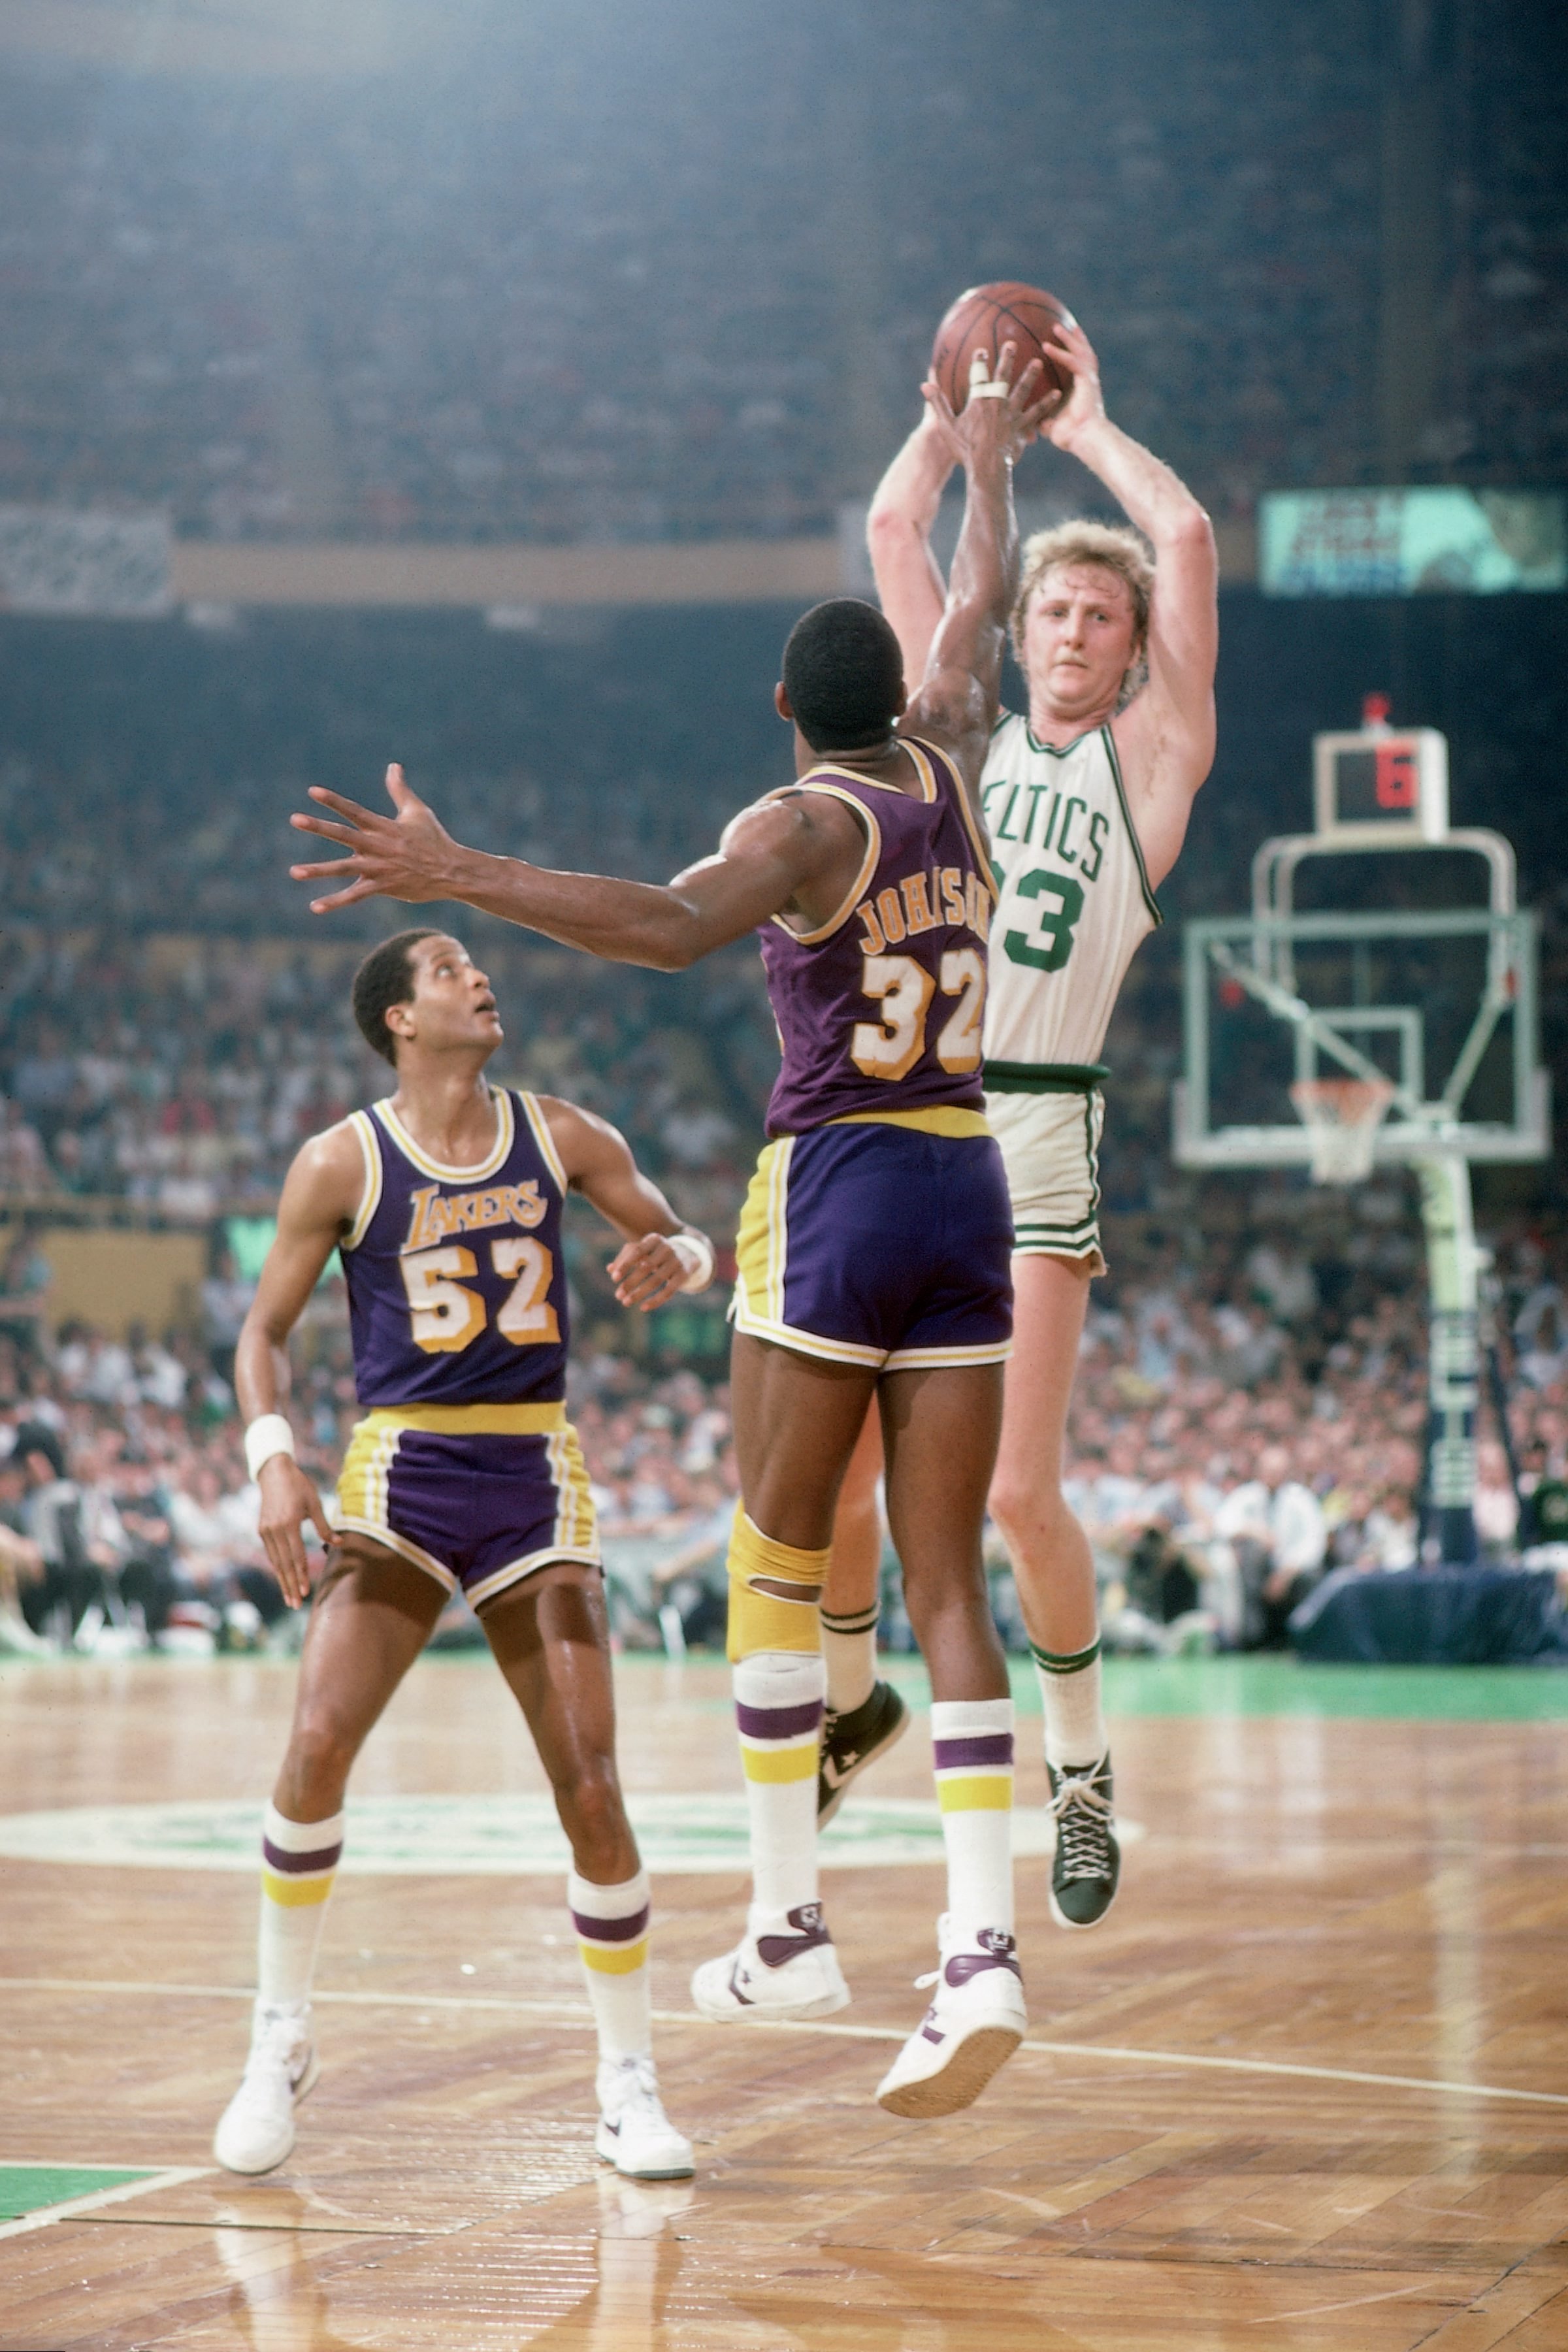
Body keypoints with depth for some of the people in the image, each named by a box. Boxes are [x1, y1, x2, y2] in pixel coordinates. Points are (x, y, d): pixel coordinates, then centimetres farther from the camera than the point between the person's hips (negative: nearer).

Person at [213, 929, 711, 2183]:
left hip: (536, 1480, 2)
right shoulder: (342, 1163, -1)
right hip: (401, 1470, -2)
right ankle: (280, 2042, 0)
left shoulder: (561, 1137, 5)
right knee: (318, 1741, -20)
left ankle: (630, 2087, 9)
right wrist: (274, 1459, -13)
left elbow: (691, 1242, 14)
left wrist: (676, 1260, -11)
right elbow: (266, 1329, 4)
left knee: (591, 1786, -5)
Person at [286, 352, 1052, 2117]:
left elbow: (669, 926, -29)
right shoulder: (945, 767, 10)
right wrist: (987, 461, 46)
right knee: (945, 1584, 2)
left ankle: (789, 1932, 7)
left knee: (778, 1567, 6)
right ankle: (982, 1947, -8)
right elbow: (981, 610, 29)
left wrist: (458, 876, -34)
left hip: (839, 1189, -6)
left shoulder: (805, 822, -8)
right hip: (969, 1188, 6)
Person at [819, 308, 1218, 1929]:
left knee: (1017, 1489, -9)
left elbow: (1189, 543, -6)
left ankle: (1083, 1774, 9)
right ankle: (854, 1695, 31)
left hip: (1032, 1134, -4)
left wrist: (1085, 427, 6)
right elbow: (891, 534, 14)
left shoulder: (1152, 757, 4)